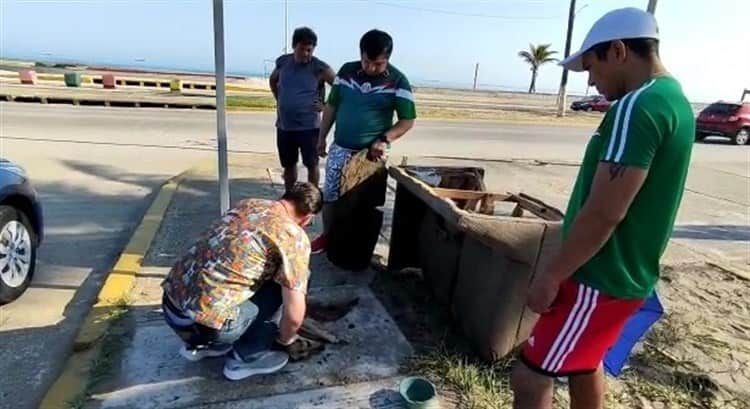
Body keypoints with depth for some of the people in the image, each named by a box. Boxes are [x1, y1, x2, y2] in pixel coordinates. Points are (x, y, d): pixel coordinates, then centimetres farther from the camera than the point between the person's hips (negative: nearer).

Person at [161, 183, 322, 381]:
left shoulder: (248, 204, 13)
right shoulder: (294, 236, -8)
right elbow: (293, 317, -8)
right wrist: (284, 340, 16)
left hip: (170, 305, 8)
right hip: (203, 324, -8)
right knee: (285, 283, 5)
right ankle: (246, 355, 12)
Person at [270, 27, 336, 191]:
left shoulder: (320, 68, -11)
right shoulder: (282, 62, 3)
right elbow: (273, 81, 23)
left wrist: (326, 105, -9)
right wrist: (279, 99, 12)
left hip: (308, 126, -4)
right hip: (284, 126, 5)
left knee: (312, 164, 3)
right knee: (288, 165, 15)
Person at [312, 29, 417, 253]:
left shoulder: (398, 80, -9)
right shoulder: (346, 71, -1)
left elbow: (408, 120, -8)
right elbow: (331, 106, 9)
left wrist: (384, 139, -21)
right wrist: (322, 137, 10)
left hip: (372, 152, -2)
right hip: (340, 148, 3)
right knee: (329, 195, 7)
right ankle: (326, 236, 26)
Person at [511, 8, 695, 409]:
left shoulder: (638, 107, -22)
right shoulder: (674, 100, 11)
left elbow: (603, 213, -27)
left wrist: (550, 276, -17)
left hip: (601, 280, -10)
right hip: (624, 273, 10)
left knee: (531, 377, -1)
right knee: (583, 361, 26)